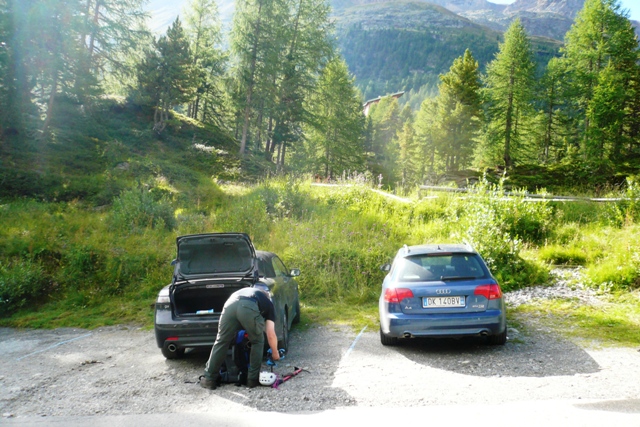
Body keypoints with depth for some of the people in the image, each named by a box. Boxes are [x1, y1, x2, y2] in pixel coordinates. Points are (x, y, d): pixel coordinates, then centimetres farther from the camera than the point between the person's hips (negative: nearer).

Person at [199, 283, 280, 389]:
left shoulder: (244, 290, 45)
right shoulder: (268, 303, 34)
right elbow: (271, 335, 29)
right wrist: (275, 353, 44)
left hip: (230, 305, 3)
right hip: (249, 308, -3)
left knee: (221, 342, 17)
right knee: (257, 342, 22)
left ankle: (209, 379, 21)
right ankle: (253, 379, 23)